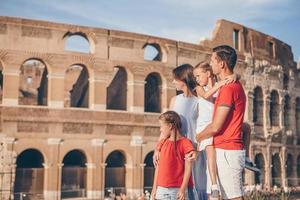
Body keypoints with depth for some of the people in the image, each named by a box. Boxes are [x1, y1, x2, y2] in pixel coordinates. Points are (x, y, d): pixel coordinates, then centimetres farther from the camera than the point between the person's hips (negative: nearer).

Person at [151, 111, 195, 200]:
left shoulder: (185, 143, -7)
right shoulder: (162, 143, 10)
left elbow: (188, 168, -10)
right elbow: (158, 166, 13)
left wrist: (183, 189, -14)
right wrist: (155, 187, 11)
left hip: (177, 189, -5)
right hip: (161, 189, 5)